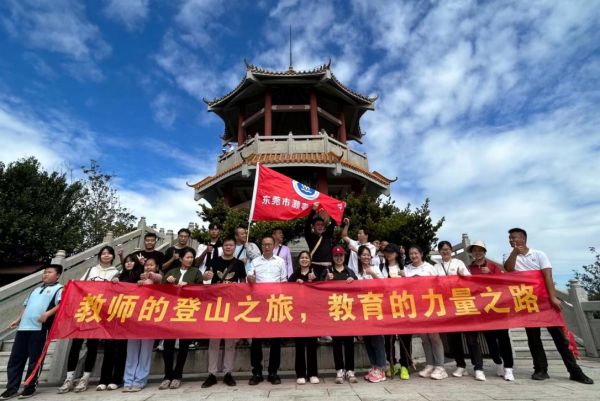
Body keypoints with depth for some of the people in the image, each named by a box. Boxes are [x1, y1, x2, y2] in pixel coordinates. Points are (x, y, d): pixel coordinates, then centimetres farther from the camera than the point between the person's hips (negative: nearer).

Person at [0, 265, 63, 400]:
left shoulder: (59, 289, 1)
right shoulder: (36, 289, 26)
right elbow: (26, 305, 31)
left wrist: (48, 313, -25)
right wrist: (18, 319, 22)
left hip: (40, 328, -7)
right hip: (23, 327, 7)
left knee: (35, 359, -1)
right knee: (15, 358, 8)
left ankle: (30, 387, 10)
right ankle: (12, 388, 17)